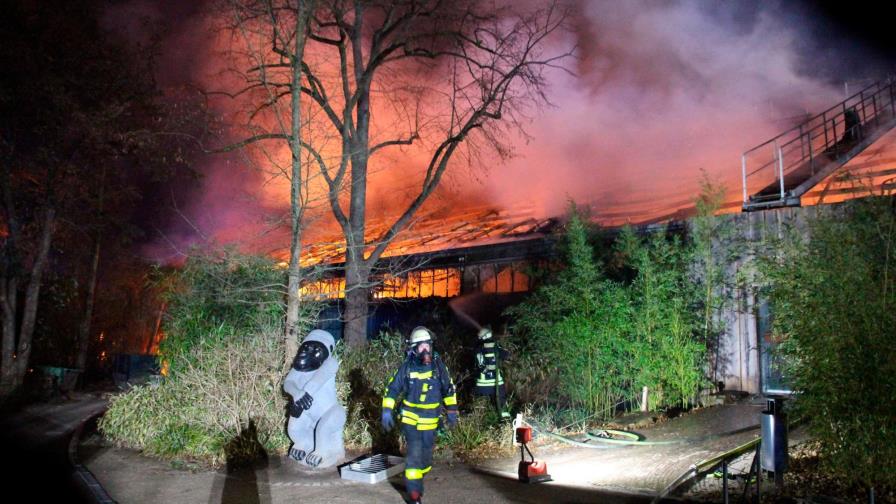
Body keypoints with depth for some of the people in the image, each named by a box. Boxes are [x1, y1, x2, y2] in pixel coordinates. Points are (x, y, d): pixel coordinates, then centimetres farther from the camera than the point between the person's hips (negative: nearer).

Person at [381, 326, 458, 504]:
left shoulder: (438, 365, -5)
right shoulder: (406, 367, -10)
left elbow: (448, 389, 5)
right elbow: (392, 389, -3)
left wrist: (451, 411, 4)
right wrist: (387, 411, -9)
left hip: (430, 421, 2)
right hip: (411, 419, -2)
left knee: (426, 456, 13)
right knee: (414, 454, -11)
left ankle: (417, 480, 41)